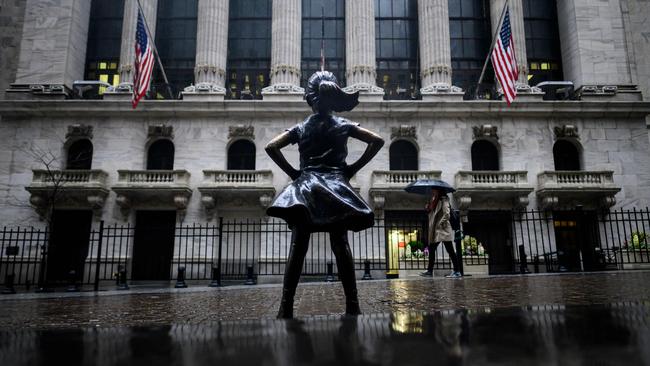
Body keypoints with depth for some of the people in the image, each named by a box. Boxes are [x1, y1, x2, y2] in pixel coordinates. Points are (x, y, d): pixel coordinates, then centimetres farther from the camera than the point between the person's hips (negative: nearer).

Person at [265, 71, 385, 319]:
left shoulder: (301, 128, 9)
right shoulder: (343, 126, 8)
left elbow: (271, 147, 2)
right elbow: (377, 141, 4)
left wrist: (292, 172, 5)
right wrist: (353, 168, 4)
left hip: (305, 187, 0)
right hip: (335, 187, 0)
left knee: (298, 247, -3)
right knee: (341, 246, -1)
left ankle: (286, 307, -6)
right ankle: (352, 305, 0)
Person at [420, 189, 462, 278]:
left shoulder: (443, 200, -8)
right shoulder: (434, 202, 18)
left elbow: (446, 213, -18)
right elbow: (430, 211, 18)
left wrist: (440, 223, -17)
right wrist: (428, 207, 1)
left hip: (443, 230, -9)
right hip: (435, 231, 9)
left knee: (450, 251, -7)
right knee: (431, 250, 11)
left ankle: (457, 272, -5)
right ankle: (429, 270, 18)